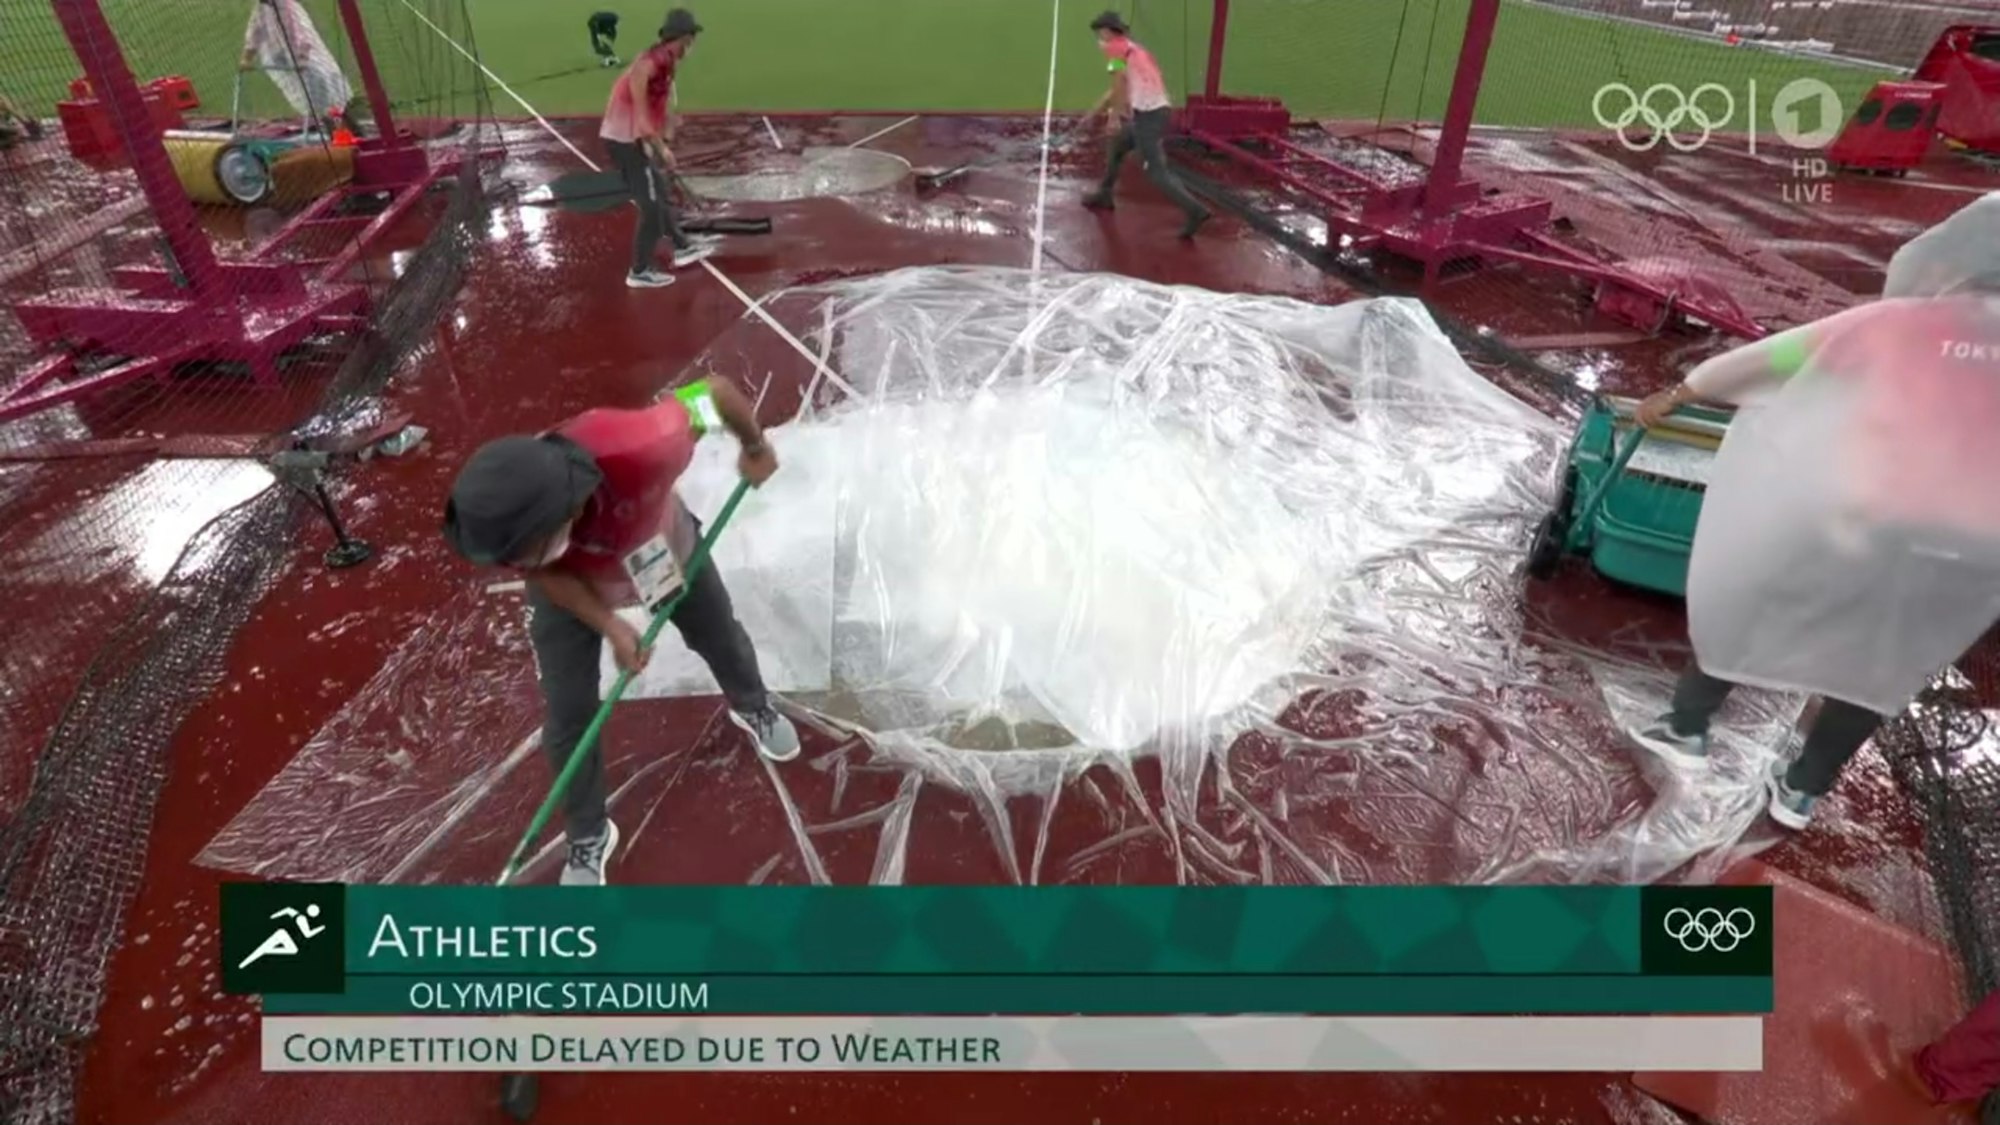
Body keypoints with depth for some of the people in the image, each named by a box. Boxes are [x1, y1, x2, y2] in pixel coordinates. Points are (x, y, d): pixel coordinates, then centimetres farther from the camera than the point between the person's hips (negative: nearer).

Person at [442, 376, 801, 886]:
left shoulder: (640, 449, -49)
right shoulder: (507, 518, -40)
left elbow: (718, 390, -30)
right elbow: (547, 575, -17)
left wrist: (755, 449, -13)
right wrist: (610, 627, -21)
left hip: (664, 547, 0)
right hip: (571, 592, 0)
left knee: (721, 638, 22)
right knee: (568, 723, 5)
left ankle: (752, 708, 58)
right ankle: (588, 837, 32)